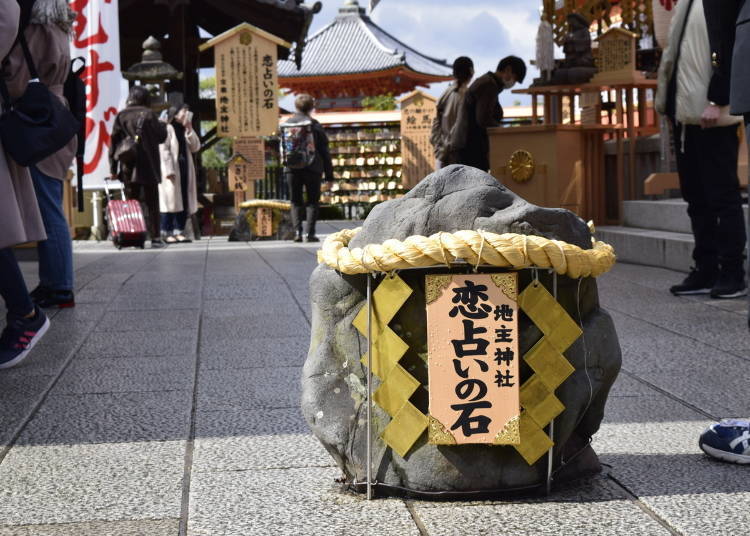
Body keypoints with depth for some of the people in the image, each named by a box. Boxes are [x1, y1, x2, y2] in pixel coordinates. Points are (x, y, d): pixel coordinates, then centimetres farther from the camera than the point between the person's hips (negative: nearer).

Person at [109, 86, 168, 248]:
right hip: (148, 167, -2)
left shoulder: (121, 116, 3)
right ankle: (155, 237, 0)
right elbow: (162, 136, 1)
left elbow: (114, 142, 1)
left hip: (128, 168, 2)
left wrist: (113, 168, 3)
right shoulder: (148, 114, -4)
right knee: (152, 203, 4)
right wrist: (162, 125, 23)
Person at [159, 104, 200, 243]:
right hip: (172, 171, -8)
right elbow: (164, 150, -13)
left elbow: (195, 147, 8)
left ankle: (179, 232, 7)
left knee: (184, 202, 4)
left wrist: (189, 130, -1)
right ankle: (167, 233, -7)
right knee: (170, 200, -8)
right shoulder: (168, 129, -5)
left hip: (185, 170, 8)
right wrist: (169, 171, -20)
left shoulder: (185, 131, 18)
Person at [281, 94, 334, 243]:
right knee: (313, 201, 7)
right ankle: (310, 232, -3)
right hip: (312, 168, -2)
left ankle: (297, 231, -3)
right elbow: (324, 151, -3)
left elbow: (282, 149, 7)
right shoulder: (315, 125, -5)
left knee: (296, 202, 11)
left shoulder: (285, 125, 4)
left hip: (291, 169, 3)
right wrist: (329, 174, 1)